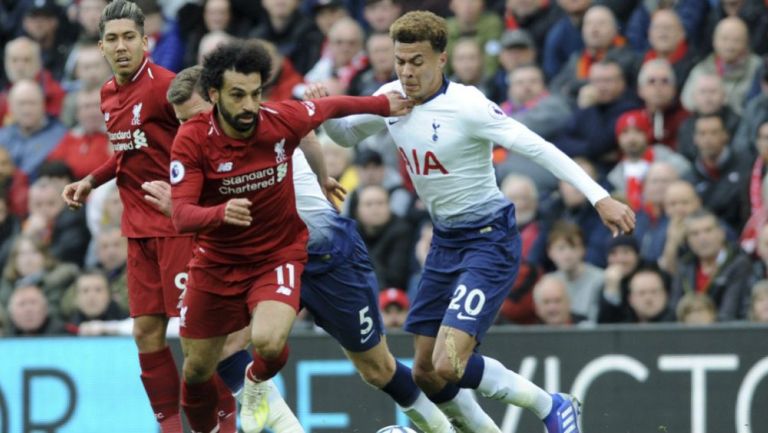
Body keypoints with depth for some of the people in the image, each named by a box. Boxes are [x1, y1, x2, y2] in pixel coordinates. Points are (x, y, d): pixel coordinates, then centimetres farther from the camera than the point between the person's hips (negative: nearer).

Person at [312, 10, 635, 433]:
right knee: (425, 374, 6)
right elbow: (345, 134, 20)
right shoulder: (391, 98, 1)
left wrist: (599, 197, -31)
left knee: (448, 366, -20)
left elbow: (538, 148, -23)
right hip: (445, 240, 8)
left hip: (489, 240, -8)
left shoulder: (466, 105, -20)